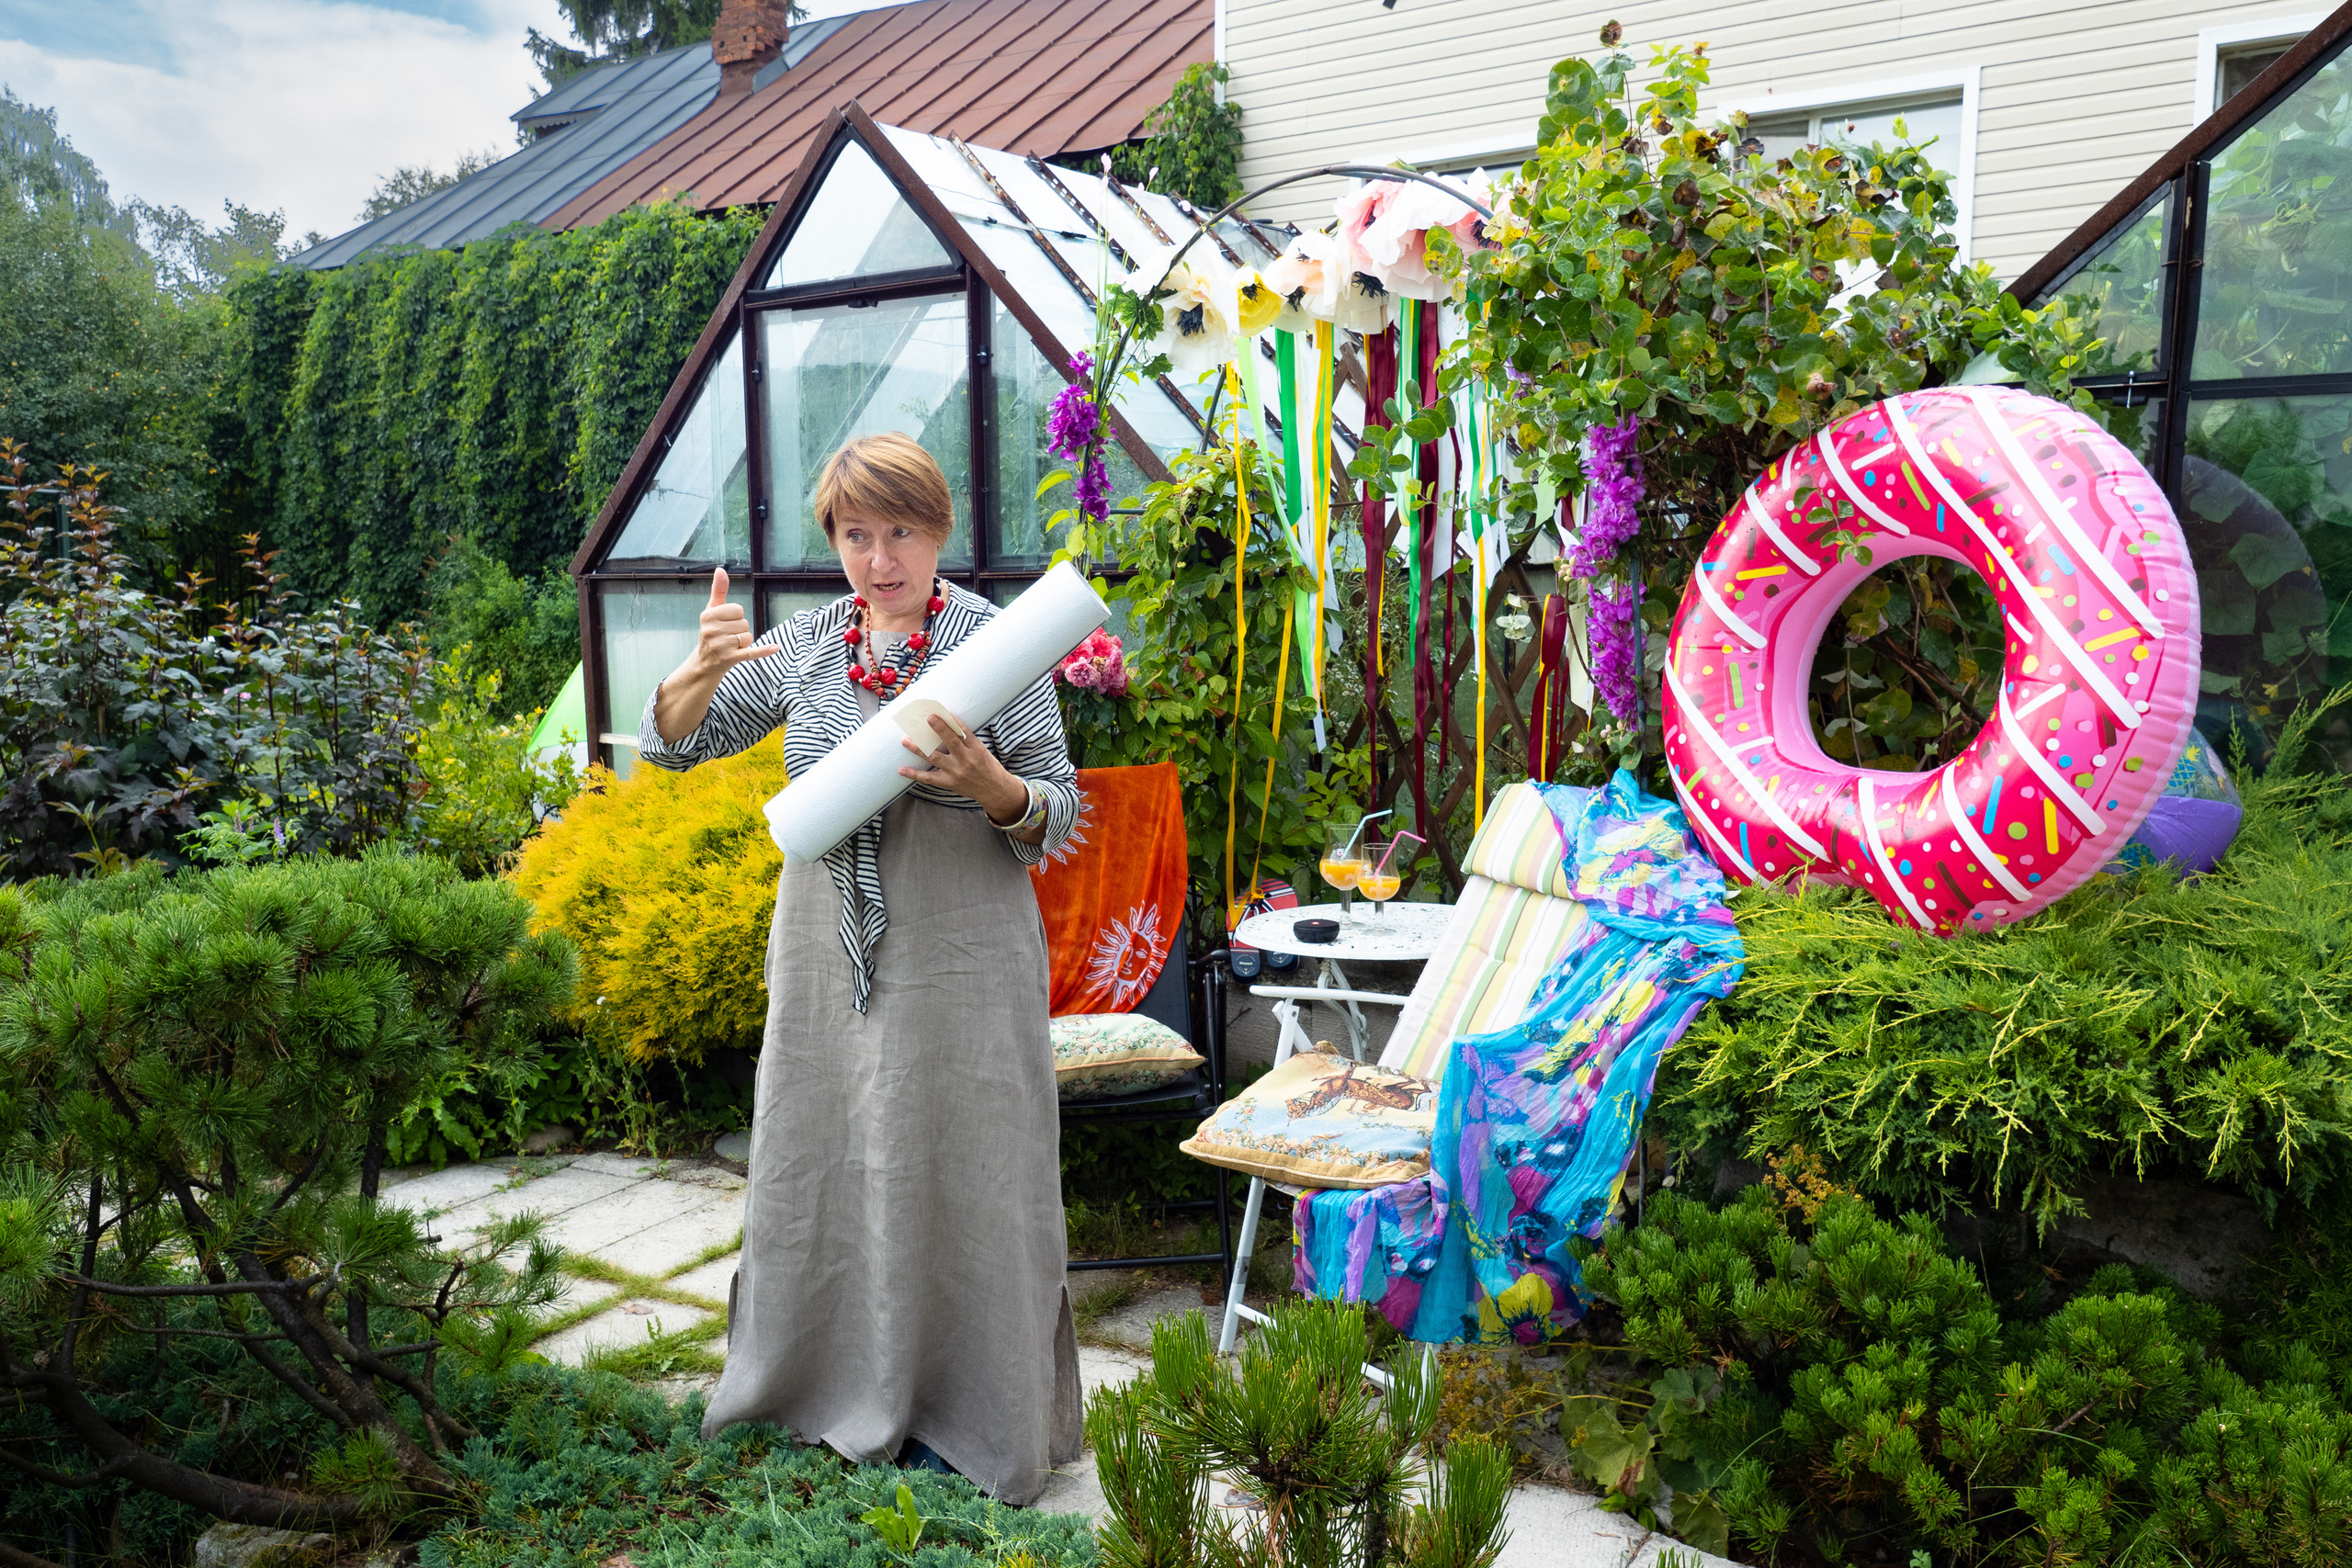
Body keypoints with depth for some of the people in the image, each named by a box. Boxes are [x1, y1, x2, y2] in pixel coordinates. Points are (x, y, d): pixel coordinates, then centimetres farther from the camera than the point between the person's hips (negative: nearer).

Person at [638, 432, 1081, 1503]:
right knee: (818, 1165, 15)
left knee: (953, 1176, 4)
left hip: (957, 961, -4)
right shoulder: (803, 644, 6)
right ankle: (817, 1383, 36)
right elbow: (671, 743, 9)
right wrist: (704, 669, -12)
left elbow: (1061, 820, -5)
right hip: (823, 954, 5)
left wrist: (989, 787, -27)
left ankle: (966, 1415, 23)